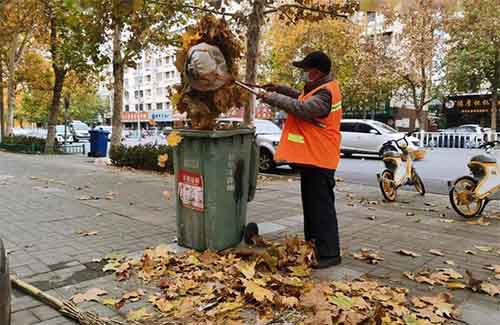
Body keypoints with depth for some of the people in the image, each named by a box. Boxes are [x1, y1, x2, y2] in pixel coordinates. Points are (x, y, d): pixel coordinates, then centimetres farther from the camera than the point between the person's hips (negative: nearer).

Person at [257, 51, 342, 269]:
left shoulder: (325, 94, -19)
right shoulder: (321, 87, 13)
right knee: (311, 204, 18)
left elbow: (302, 108, -32)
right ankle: (313, 245, 31)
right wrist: (280, 89, 15)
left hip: (318, 160, -11)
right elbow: (303, 99, 27)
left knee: (322, 206, -7)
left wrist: (272, 98, -23)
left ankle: (329, 253, 0)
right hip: (311, 157, 11)